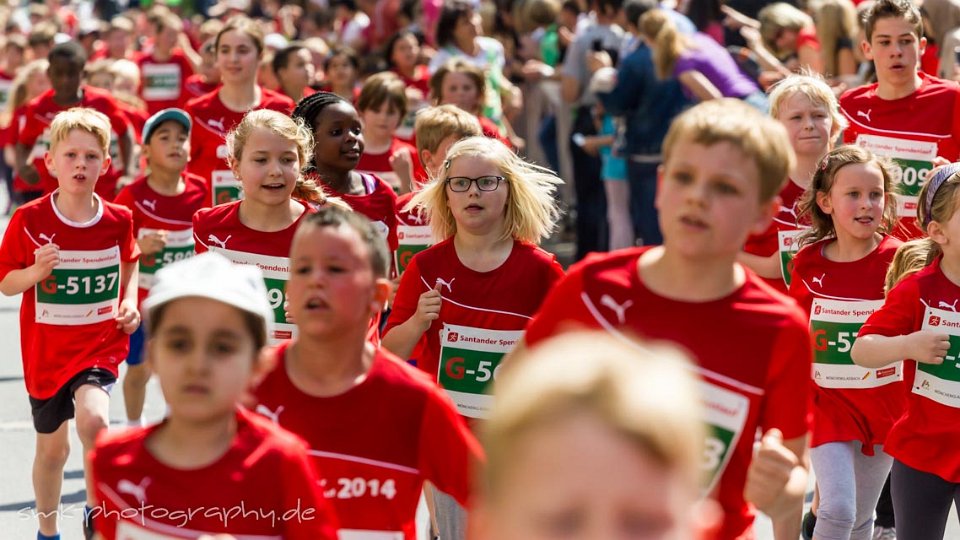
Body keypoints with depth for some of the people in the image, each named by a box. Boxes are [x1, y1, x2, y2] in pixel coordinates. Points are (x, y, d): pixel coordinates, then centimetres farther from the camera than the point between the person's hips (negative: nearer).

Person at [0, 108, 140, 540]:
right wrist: (36, 271, -24)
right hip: (46, 350, 1)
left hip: (100, 344, 0)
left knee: (93, 419, -28)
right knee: (52, 446, 14)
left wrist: (129, 302, 0)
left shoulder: (117, 220, -5)